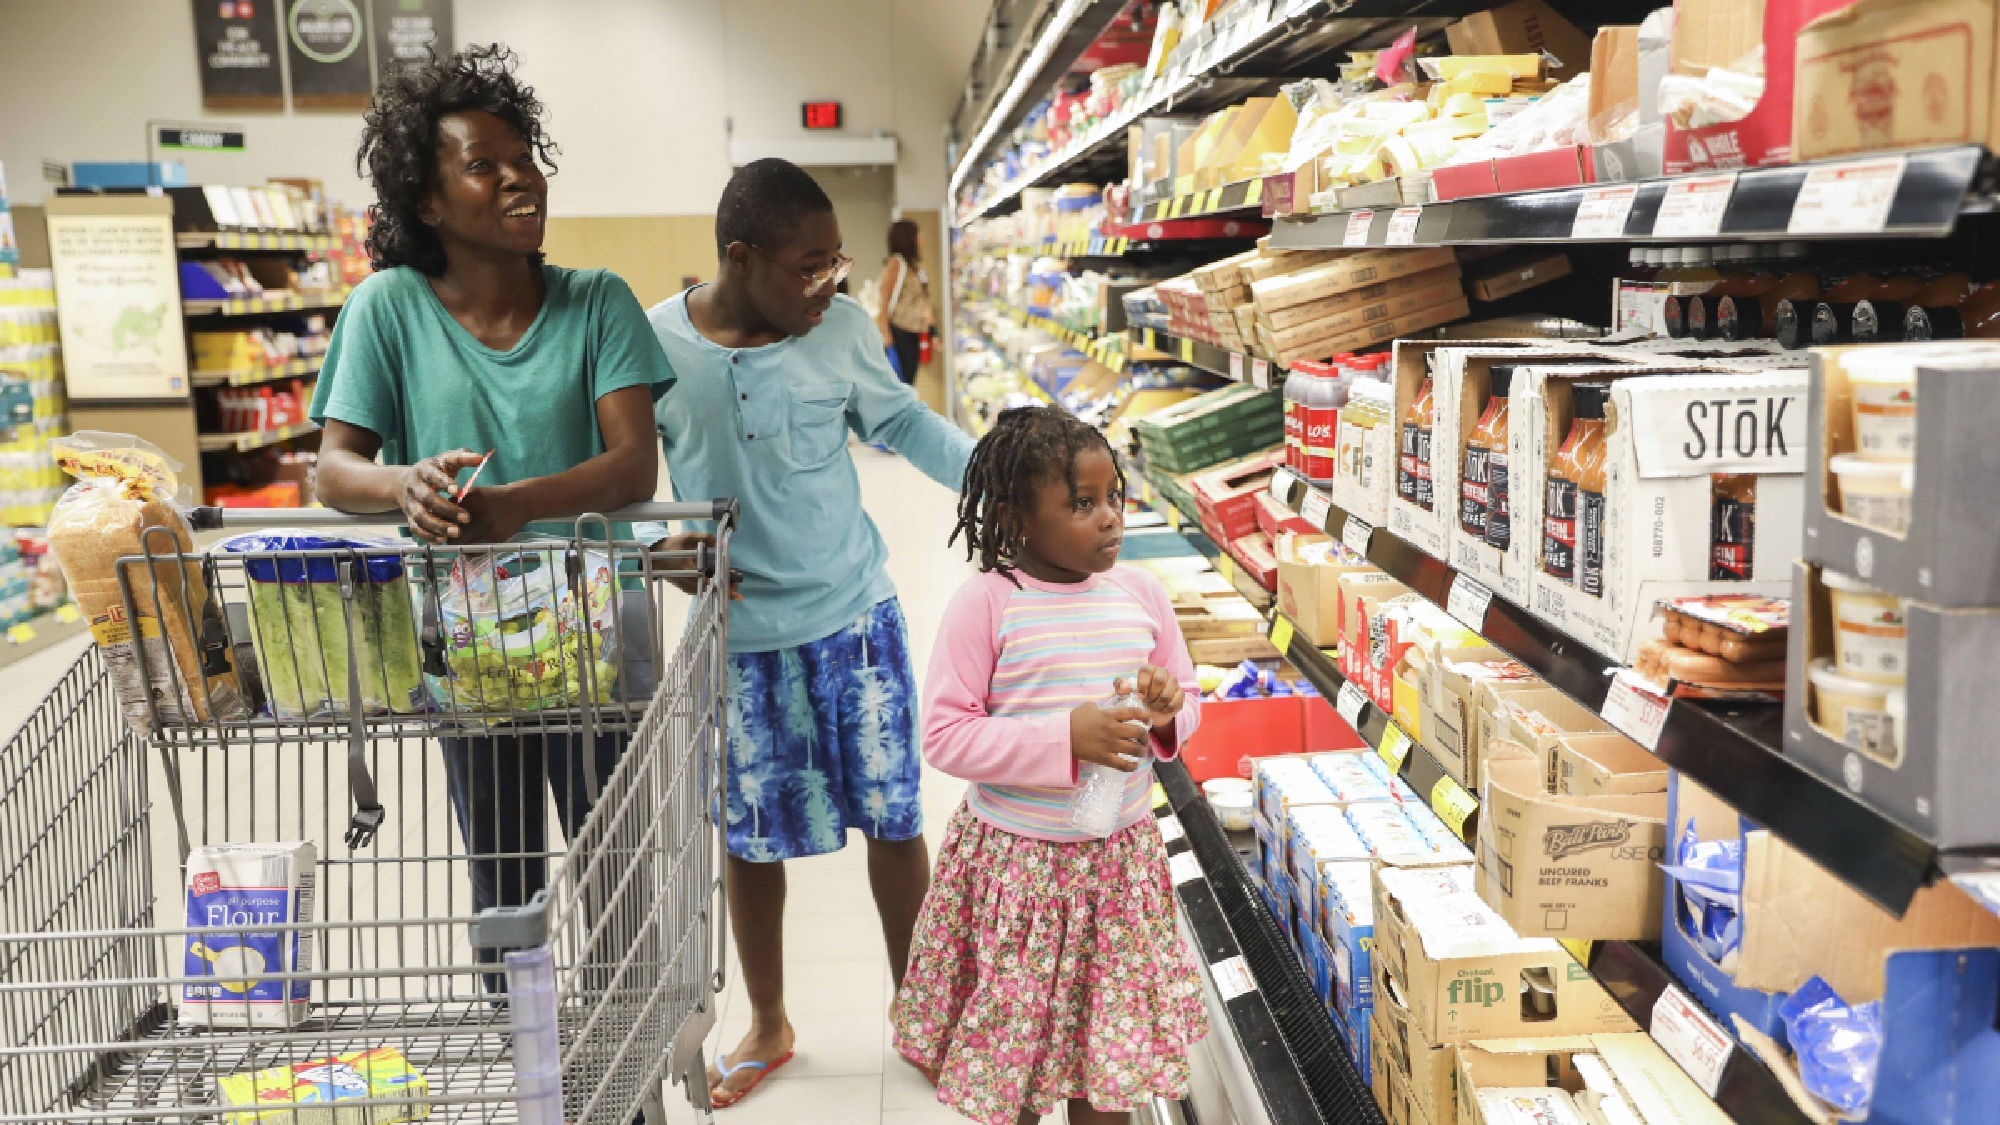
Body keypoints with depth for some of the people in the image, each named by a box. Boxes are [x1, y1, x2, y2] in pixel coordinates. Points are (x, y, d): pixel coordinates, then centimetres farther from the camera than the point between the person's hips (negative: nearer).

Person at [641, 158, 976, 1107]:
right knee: (752, 837, 13)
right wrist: (661, 540, -19)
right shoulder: (655, 344, -12)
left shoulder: (842, 327, -9)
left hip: (855, 617, 1)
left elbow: (901, 424, 4)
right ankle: (767, 1026, 36)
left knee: (894, 817, 10)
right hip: (739, 635, -1)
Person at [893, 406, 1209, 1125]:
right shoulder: (986, 604, -14)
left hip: (1120, 853, 4)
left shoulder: (1140, 592, 0)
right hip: (1013, 857, -3)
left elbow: (1188, 696, 13)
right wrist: (1064, 738, -23)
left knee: (1110, 1040, 15)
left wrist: (1166, 710, -11)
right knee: (1009, 1044, 11)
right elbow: (944, 735, -15)